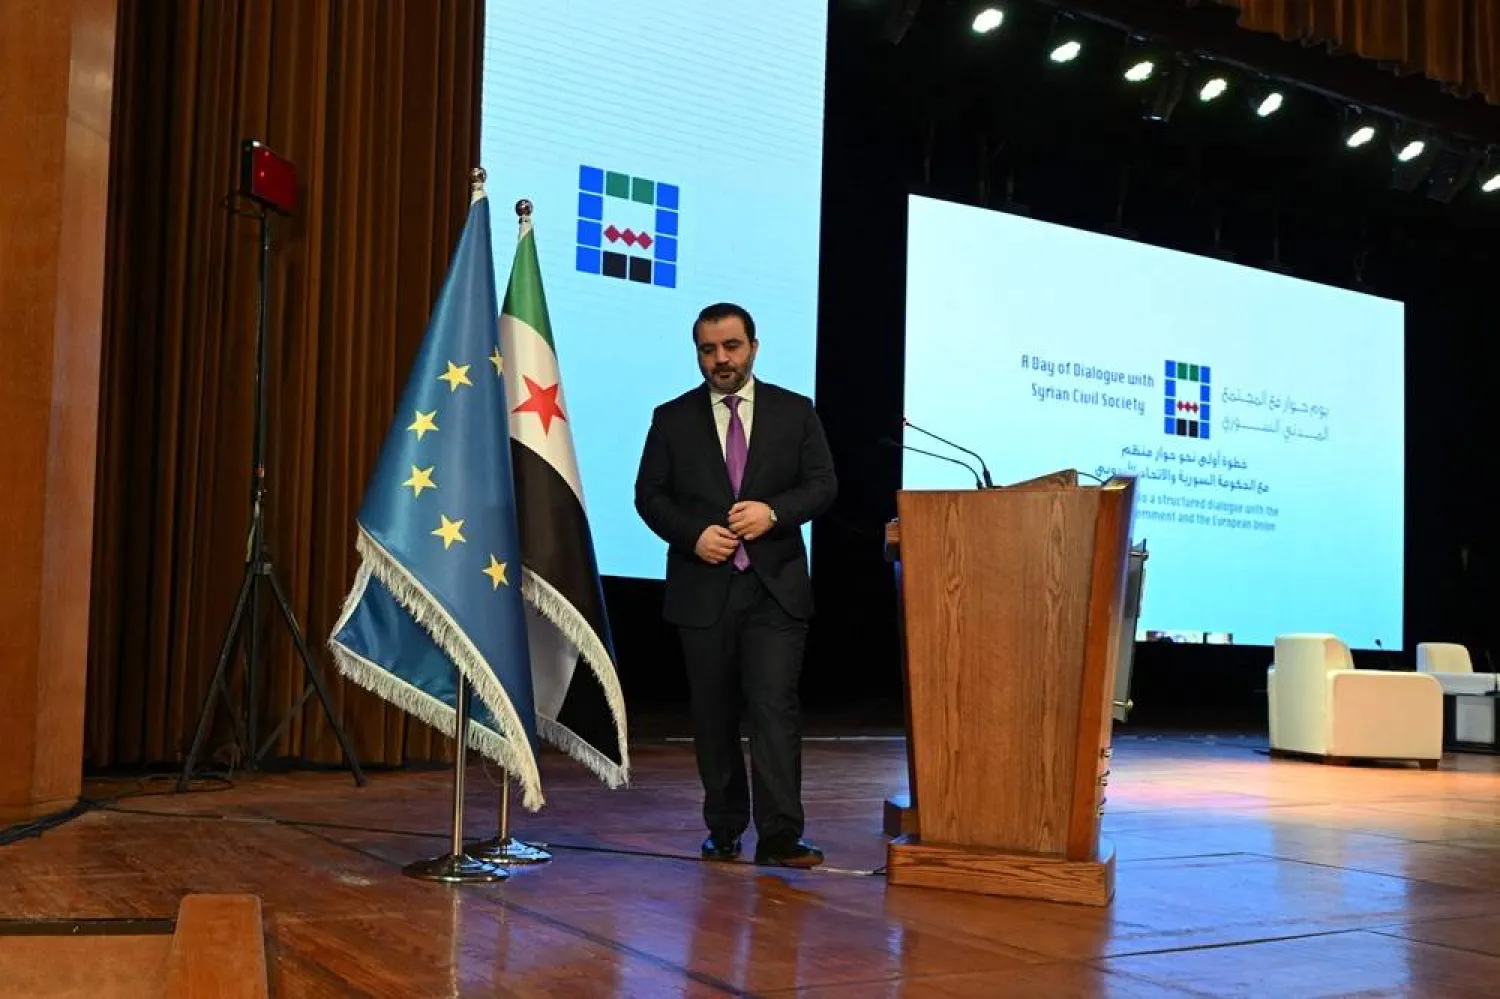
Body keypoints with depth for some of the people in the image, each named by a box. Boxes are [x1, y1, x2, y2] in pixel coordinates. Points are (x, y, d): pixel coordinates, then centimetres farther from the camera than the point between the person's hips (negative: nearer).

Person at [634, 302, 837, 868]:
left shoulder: (795, 412, 7)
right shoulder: (672, 419, 8)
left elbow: (822, 485, 3)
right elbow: (648, 495, 5)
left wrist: (772, 512, -15)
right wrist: (693, 535, -11)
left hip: (776, 587, -1)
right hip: (702, 587, 1)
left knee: (775, 707, -9)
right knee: (713, 714, 8)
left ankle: (780, 837, -8)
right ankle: (723, 831, 20)